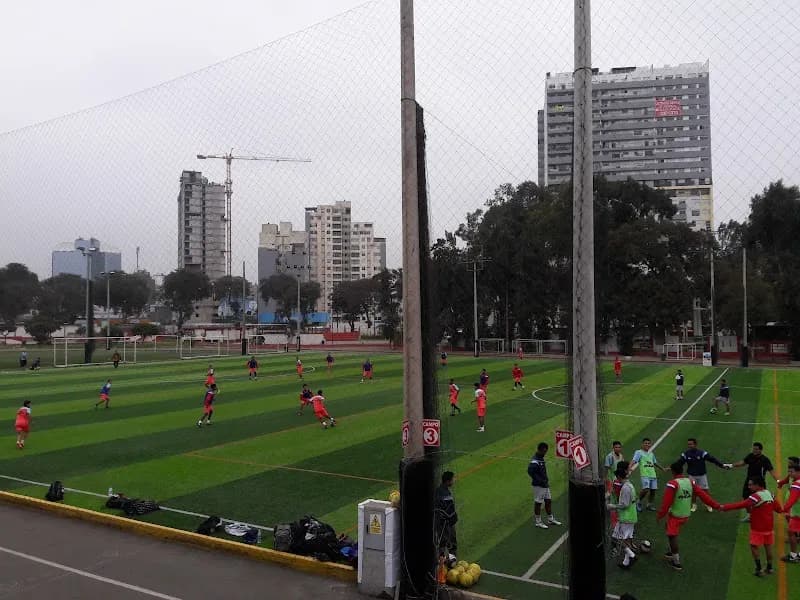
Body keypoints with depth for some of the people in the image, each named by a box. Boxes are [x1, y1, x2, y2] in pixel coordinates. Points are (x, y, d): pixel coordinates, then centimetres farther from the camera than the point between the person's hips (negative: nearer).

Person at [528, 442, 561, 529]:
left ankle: (550, 519, 31)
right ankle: (538, 522, 14)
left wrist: (546, 480, 11)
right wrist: (541, 481, -24)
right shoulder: (535, 461, -22)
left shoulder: (541, 458, 8)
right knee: (538, 503, 2)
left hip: (545, 484, 10)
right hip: (538, 485, -10)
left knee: (548, 501, 17)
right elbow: (531, 472, -30)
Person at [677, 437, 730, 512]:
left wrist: (722, 464, -24)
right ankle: (694, 505, 28)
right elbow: (679, 462, -10)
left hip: (702, 475, -2)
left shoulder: (702, 453, -17)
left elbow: (712, 459, -18)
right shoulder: (685, 454, -11)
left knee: (705, 490, 8)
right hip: (692, 475, 2)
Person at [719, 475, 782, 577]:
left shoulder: (756, 497, -24)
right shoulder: (770, 494, -2)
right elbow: (779, 509, 7)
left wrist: (724, 507, -33)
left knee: (754, 547, 4)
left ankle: (759, 569, 5)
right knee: (768, 546, 17)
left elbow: (741, 505, -31)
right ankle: (769, 568, 26)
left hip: (758, 528, -7)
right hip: (769, 527, 7)